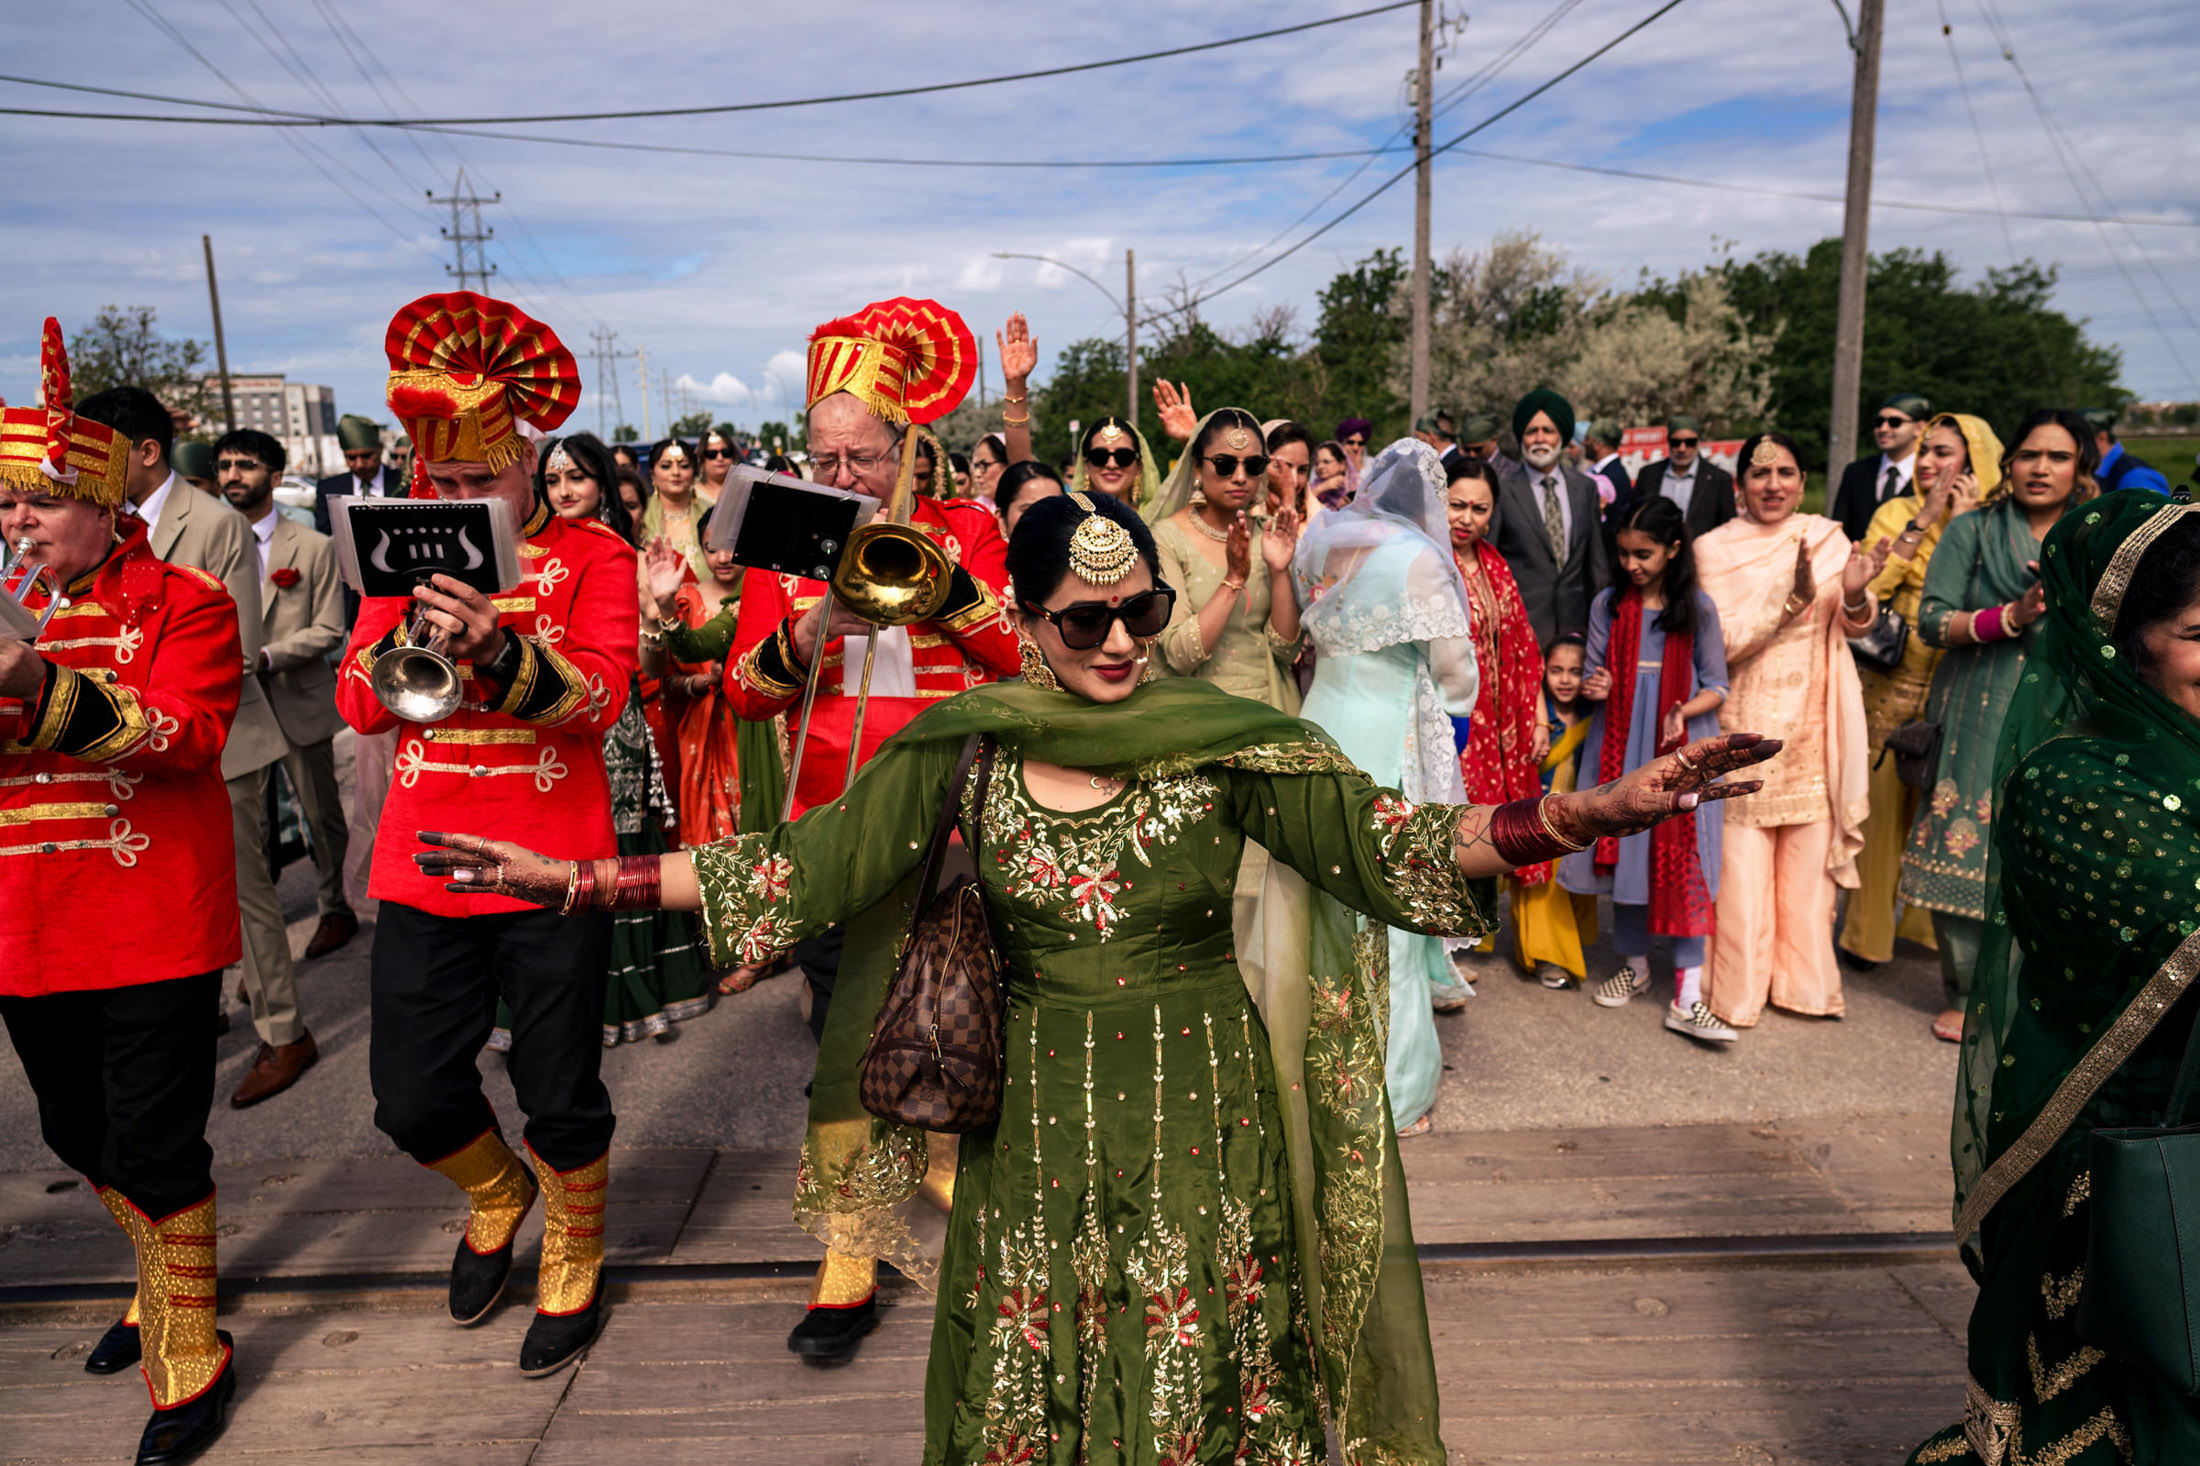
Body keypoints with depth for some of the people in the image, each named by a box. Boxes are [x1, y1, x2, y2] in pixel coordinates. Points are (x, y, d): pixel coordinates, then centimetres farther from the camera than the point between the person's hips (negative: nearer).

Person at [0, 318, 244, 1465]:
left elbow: (190, 733, -20)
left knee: (155, 1152, 0)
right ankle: (165, 1284, 44)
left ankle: (189, 1364, 17)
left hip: (153, 930, -6)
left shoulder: (182, 601, -6)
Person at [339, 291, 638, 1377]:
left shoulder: (592, 555, -2)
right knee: (411, 1100, 8)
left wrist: (497, 648, -33)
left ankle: (572, 1268, 31)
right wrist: (408, 637, -17)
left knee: (558, 1096, 5)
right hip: (422, 867, 4)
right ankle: (497, 1196, 41)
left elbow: (599, 696, -16)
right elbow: (357, 704, 2)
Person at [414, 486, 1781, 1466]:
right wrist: (569, 875, -7)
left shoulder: (1233, 741, -12)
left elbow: (1400, 843, -17)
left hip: (1197, 1108, -1)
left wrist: (1599, 810, -31)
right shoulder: (960, 746, -7)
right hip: (1036, 1120, 2)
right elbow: (798, 866, -4)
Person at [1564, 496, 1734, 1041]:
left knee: (1682, 860, -6)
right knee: (1625, 852, 8)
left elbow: (1716, 685, 1)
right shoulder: (1608, 604, 5)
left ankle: (1687, 997, -4)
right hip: (1620, 745, 2)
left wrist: (1684, 711, -19)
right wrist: (1593, 687, -13)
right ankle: (1634, 965, 27)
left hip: (1681, 750, -2)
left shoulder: (1698, 609, -1)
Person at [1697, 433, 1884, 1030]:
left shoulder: (1827, 538, 5)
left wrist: (1855, 595, -21)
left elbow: (1856, 625, 1)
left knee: (1810, 860, 9)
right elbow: (1723, 641, -11)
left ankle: (1804, 983, 23)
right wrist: (1792, 599, -21)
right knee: (1741, 865, -2)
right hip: (1745, 728, -3)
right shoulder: (1714, 549, -3)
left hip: (1814, 728, 3)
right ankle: (1737, 993, 11)